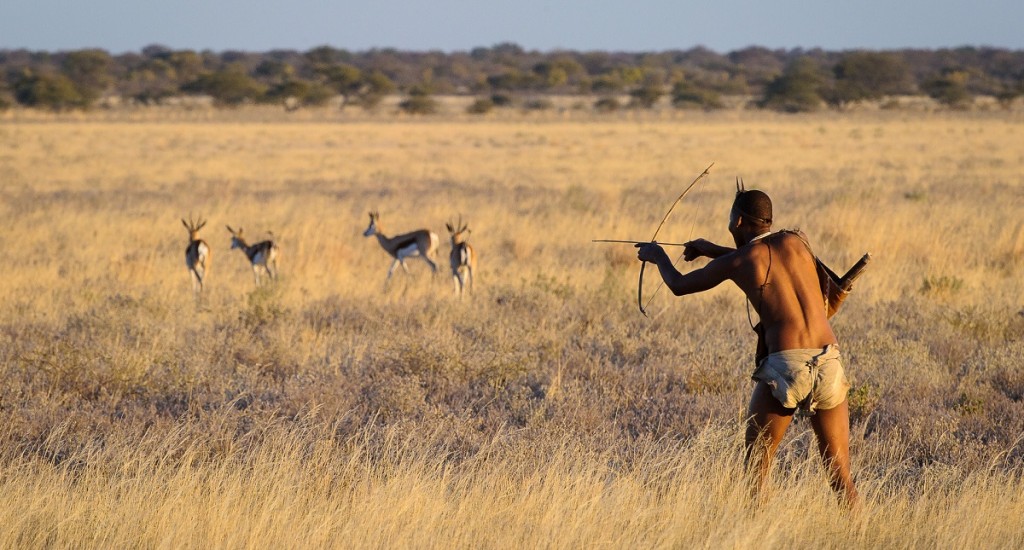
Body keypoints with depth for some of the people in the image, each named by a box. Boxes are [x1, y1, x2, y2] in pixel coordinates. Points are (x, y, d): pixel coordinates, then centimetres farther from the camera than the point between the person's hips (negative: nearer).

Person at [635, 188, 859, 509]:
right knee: (839, 472, 7)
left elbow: (679, 285, 20)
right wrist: (712, 250, 44)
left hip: (784, 365, -3)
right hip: (829, 364, 3)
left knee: (756, 468, 12)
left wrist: (658, 257, 41)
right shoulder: (796, 241, 14)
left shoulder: (736, 262, 5)